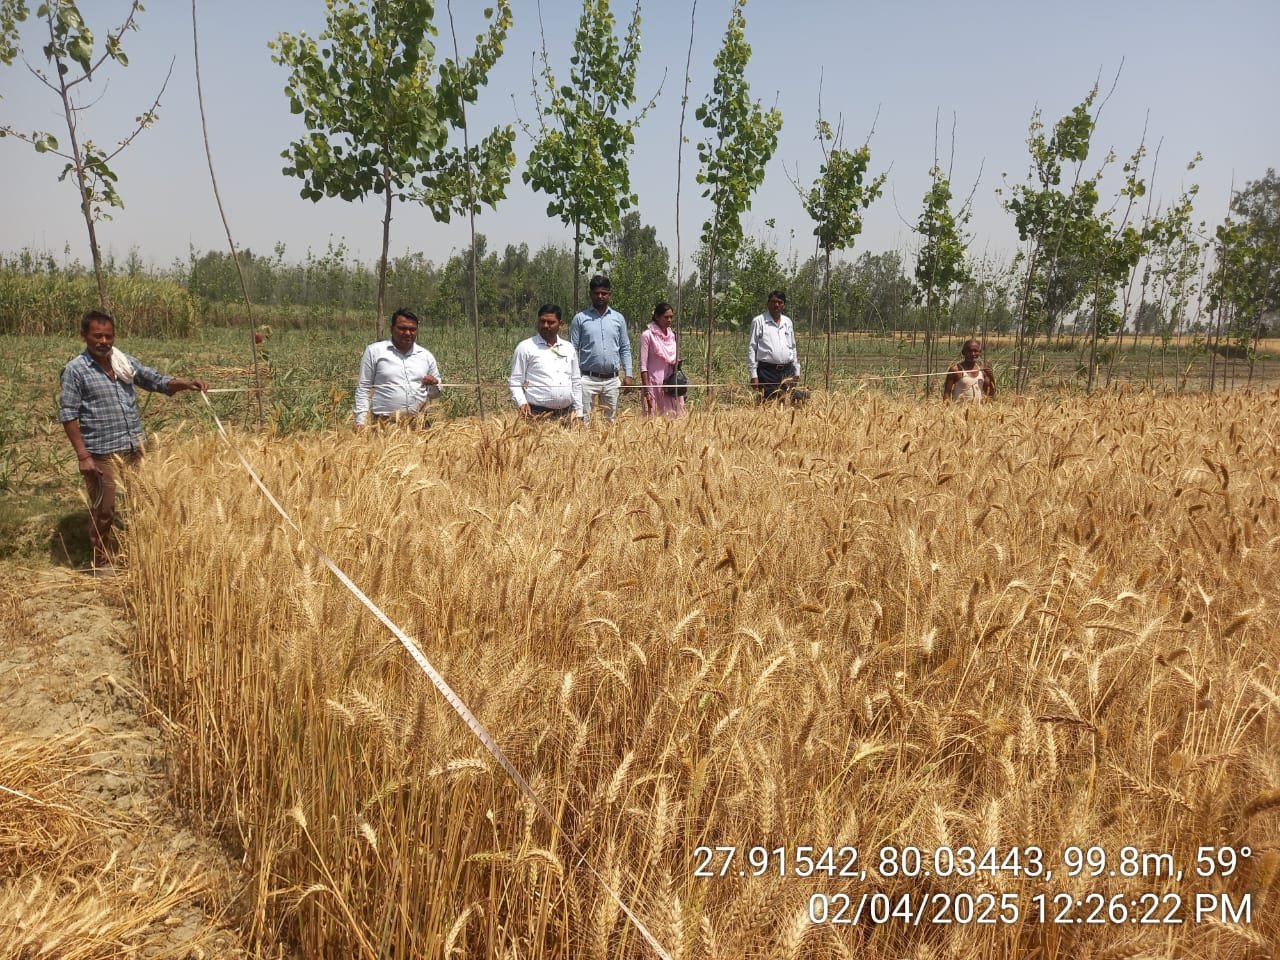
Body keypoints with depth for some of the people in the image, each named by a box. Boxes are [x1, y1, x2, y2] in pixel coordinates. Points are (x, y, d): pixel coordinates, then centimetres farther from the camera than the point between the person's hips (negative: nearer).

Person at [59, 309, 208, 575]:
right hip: (101, 454, -5)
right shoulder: (75, 370, -8)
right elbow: (68, 414, -9)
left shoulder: (125, 362, 6)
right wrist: (83, 456, -13)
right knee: (104, 510, 5)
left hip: (134, 449, 5)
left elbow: (158, 381, 8)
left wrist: (188, 383, -12)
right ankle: (103, 561, 21)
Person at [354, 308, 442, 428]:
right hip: (385, 423, -2)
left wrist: (434, 384, -5)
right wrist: (360, 421, -5)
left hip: (419, 423, 3)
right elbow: (363, 389, 3)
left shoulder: (426, 355, 11)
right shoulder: (374, 351, 3)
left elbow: (434, 394, 18)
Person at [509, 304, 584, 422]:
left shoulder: (569, 348, 14)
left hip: (567, 414, 4)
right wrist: (522, 403, -17)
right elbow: (514, 381, 0)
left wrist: (578, 412, 13)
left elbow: (576, 382, 18)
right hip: (537, 415, -4)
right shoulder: (525, 347, 1)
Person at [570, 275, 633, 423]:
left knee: (612, 418, 9)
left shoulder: (618, 318, 9)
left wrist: (628, 374, 3)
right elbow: (573, 349, 1)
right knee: (583, 419, -3)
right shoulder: (580, 318, 1)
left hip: (612, 380, 3)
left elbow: (625, 349, 11)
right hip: (588, 378, -3)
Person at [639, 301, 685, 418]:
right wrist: (646, 390, -13)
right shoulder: (647, 335, -7)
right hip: (654, 385, -5)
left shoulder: (672, 335, 9)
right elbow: (643, 365, -9)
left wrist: (677, 364, -4)